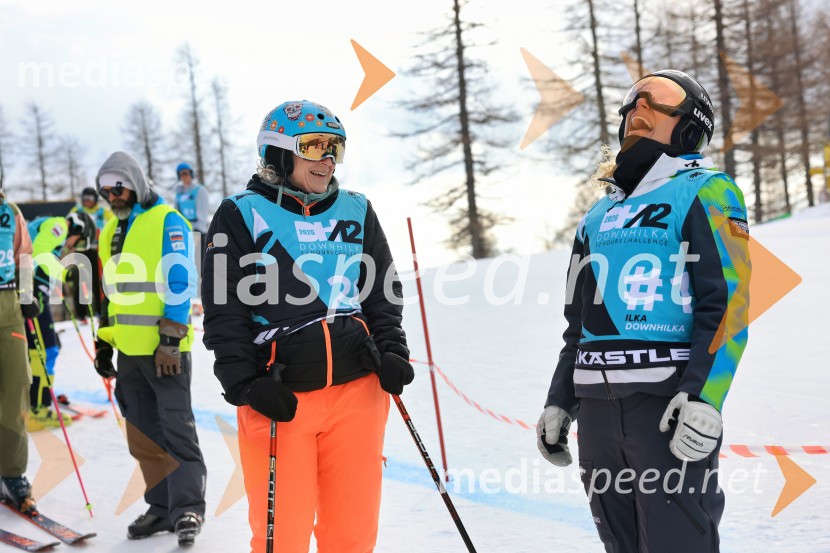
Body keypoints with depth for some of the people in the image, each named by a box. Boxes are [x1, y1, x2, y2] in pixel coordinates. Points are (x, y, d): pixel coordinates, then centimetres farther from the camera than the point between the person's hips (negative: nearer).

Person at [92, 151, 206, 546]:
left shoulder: (166, 221, -6)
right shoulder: (112, 230, 18)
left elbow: (180, 280, -13)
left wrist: (170, 338, -19)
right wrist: (104, 340, 20)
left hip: (163, 348, -8)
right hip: (128, 349, 8)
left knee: (175, 427, -5)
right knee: (143, 433, 9)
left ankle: (188, 508, 1)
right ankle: (162, 506, 18)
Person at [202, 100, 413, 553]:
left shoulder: (357, 212, 14)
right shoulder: (241, 216, 1)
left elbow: (384, 293, 19)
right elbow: (224, 312, -2)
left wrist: (392, 351, 4)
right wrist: (246, 385, -11)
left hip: (358, 391, 3)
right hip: (280, 398, -3)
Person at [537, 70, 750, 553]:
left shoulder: (705, 192, 1)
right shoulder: (600, 214, 22)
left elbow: (728, 303, -10)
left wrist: (703, 399, -20)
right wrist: (559, 402, 18)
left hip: (669, 404, -6)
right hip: (597, 407, 7)